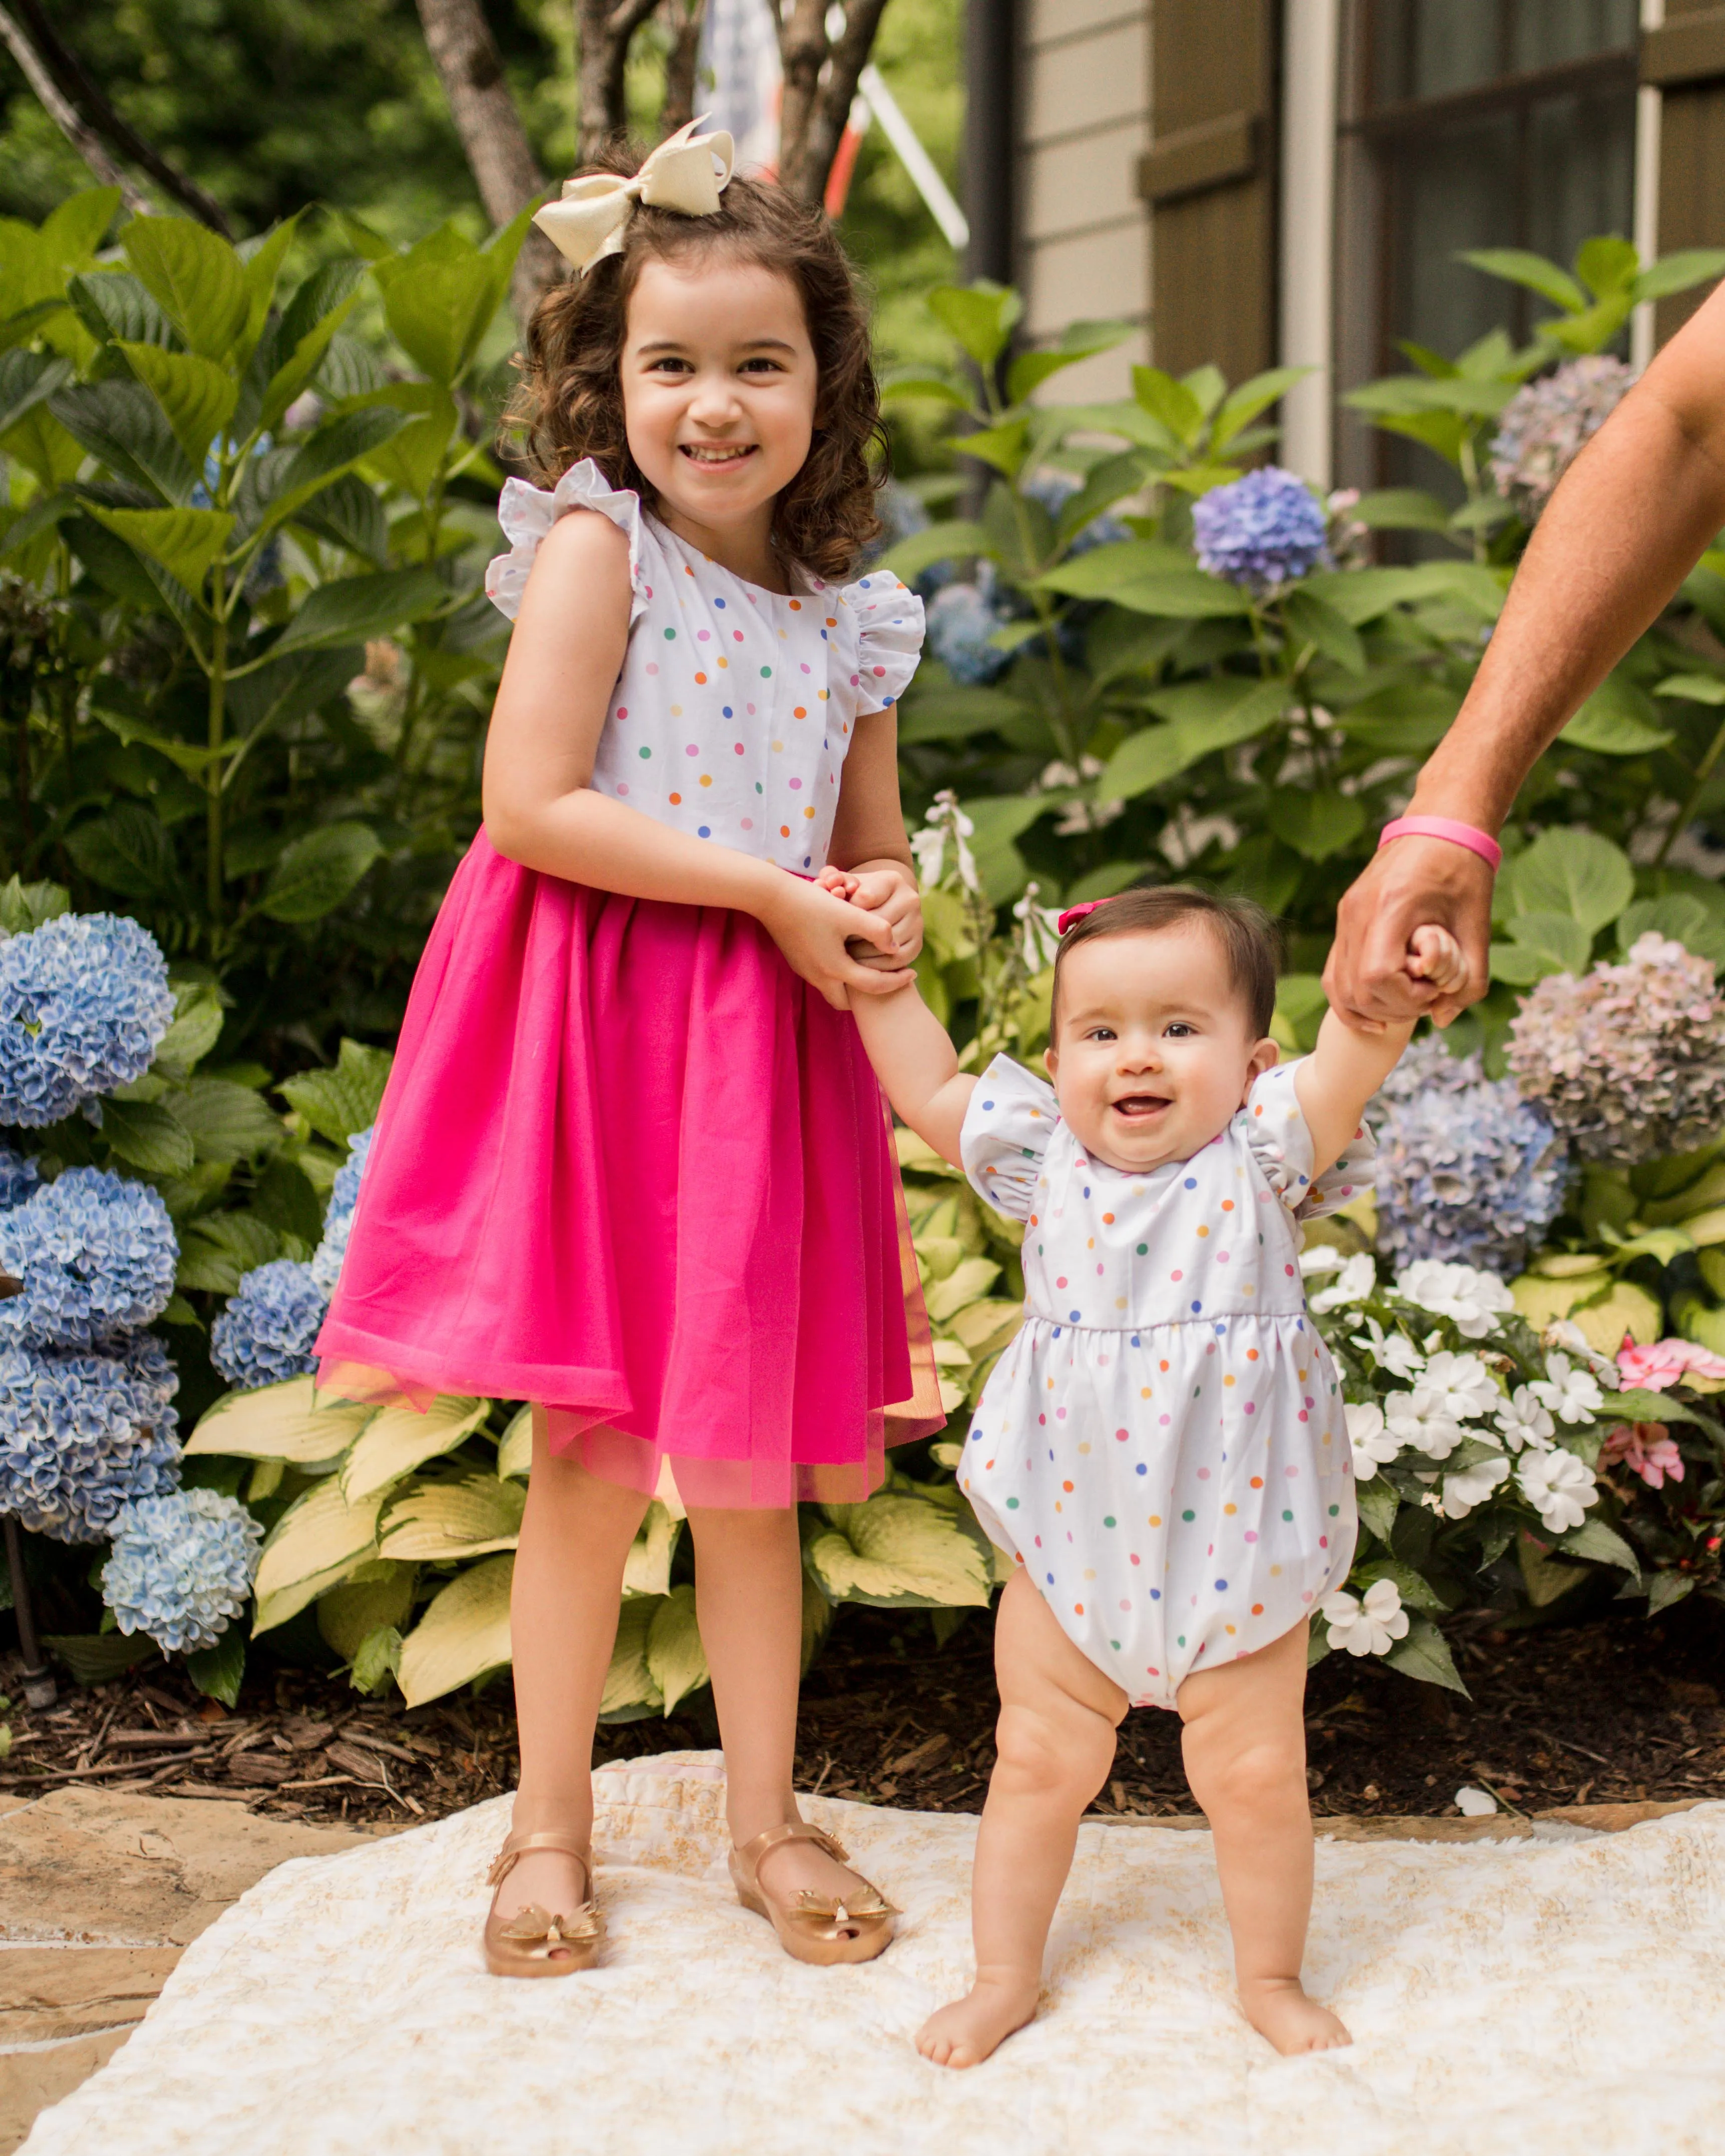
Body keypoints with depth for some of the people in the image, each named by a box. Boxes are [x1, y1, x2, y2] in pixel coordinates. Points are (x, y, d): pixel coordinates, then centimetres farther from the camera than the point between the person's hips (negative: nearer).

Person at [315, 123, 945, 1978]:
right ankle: (550, 1827, 18)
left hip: (767, 1049, 5)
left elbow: (876, 856, 20)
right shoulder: (596, 547, -7)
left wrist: (881, 909, -5)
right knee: (594, 1448, 2)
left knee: (750, 1456, 11)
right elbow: (533, 803, -17)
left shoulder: (846, 621, 9)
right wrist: (775, 890, -15)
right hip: (594, 1026, -4)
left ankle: (766, 1820, 24)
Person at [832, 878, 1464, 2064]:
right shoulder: (1047, 1162, 0)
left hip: (1234, 1550, -2)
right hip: (1073, 1546, 2)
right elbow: (931, 1090, 11)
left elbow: (1344, 1069, -27)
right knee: (1040, 1762, 11)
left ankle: (1271, 1974, 30)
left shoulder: (1258, 1161, -9)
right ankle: (1006, 1976, 29)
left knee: (1257, 1773, 7)